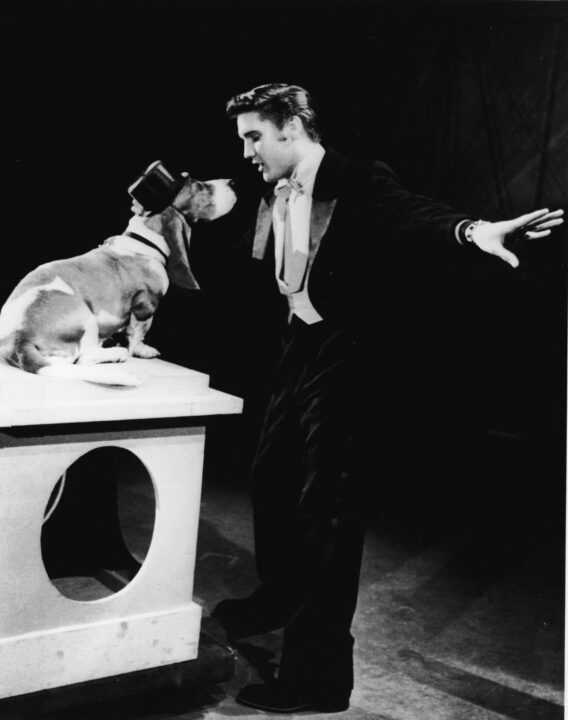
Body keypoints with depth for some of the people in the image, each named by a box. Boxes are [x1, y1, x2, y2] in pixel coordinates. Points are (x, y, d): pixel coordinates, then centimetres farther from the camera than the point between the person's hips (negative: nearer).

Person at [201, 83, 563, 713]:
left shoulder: (356, 185, -12)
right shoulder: (272, 199, 11)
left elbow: (408, 213, -32)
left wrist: (473, 230, -50)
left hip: (342, 363, -8)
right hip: (296, 355, 8)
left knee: (326, 508, -5)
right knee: (270, 479, 19)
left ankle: (318, 674, 7)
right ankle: (279, 597, 46)